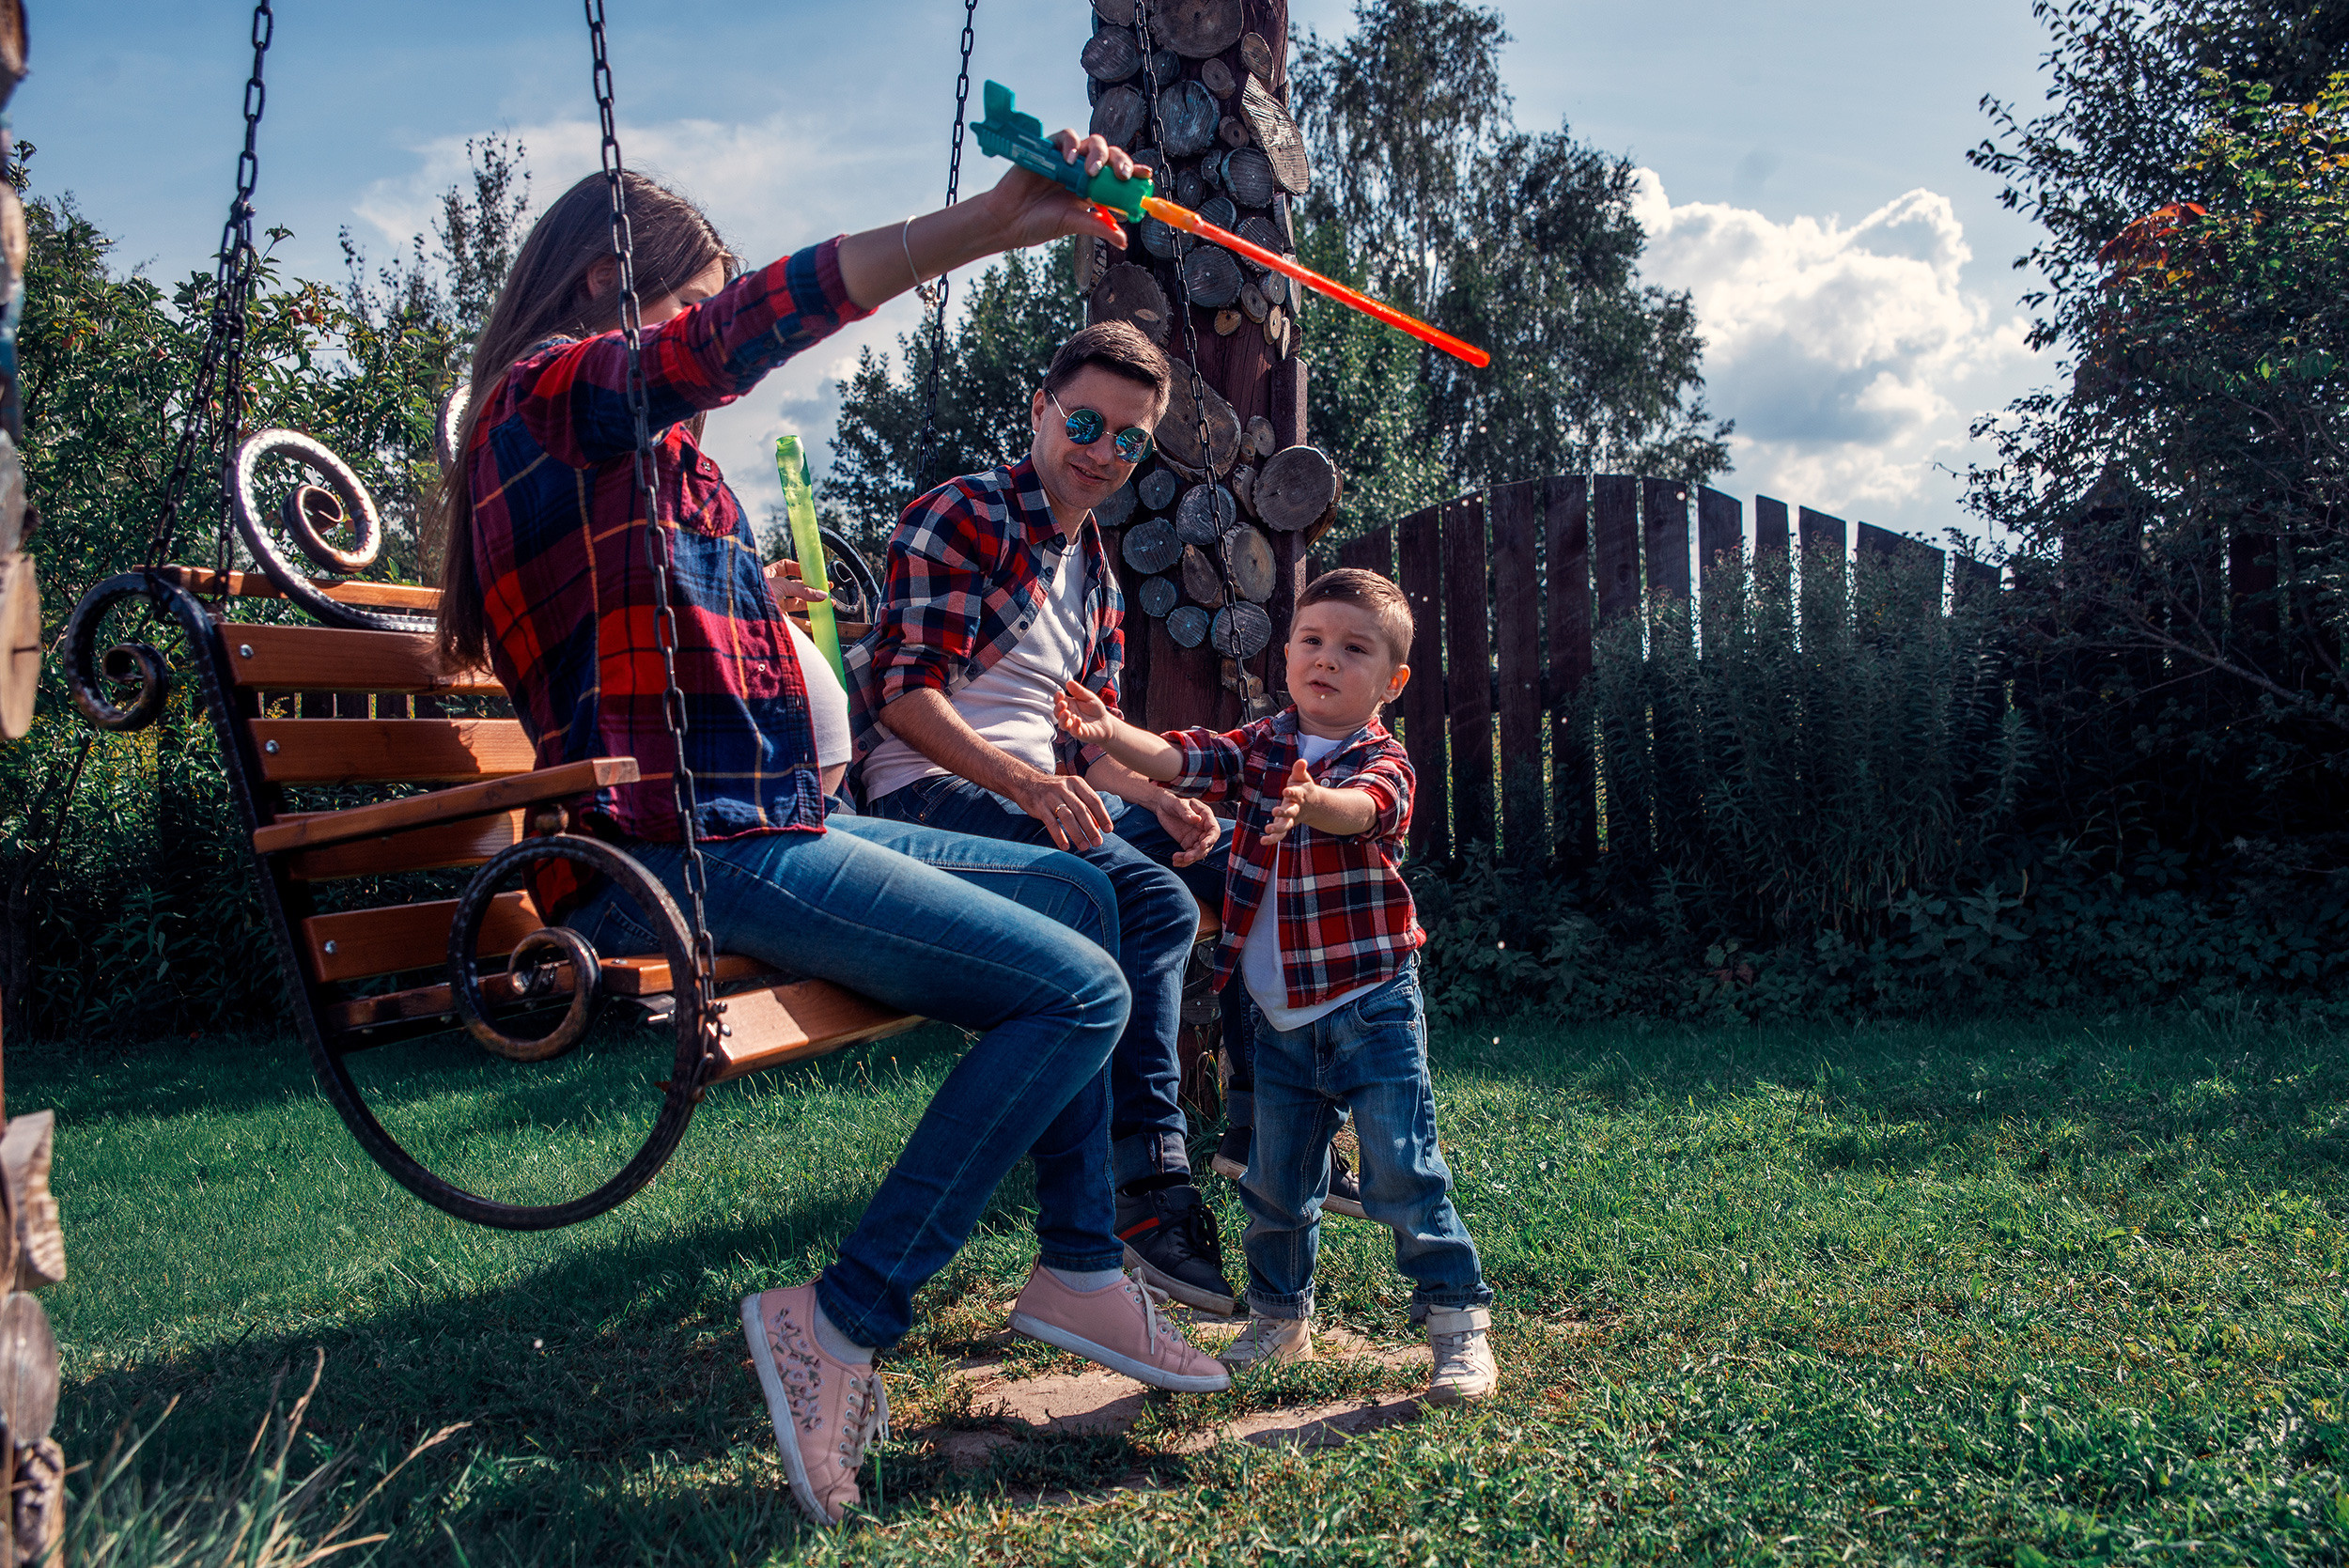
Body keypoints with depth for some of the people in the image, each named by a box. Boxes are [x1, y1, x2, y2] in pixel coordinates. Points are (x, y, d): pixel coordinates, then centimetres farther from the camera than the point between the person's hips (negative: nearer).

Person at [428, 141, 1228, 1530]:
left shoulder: (628, 444, 24)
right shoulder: (558, 386, -7)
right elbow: (756, 323, -27)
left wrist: (751, 609, 28)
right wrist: (991, 221, -34)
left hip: (760, 823, 11)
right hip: (691, 854, -11)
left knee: (1080, 892, 16)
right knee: (1078, 989, -18)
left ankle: (1079, 1264, 16)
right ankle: (844, 1323, -12)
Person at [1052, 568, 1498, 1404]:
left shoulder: (1382, 760, -9)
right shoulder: (1260, 746, 5)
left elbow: (1364, 808, -31)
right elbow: (1182, 760, -9)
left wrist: (1311, 803, -54)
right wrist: (1112, 735, -29)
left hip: (1372, 1007, -5)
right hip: (1280, 1020, 5)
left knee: (1402, 1172, -6)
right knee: (1275, 1183, 15)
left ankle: (1460, 1320, 10)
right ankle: (1280, 1319, 33)